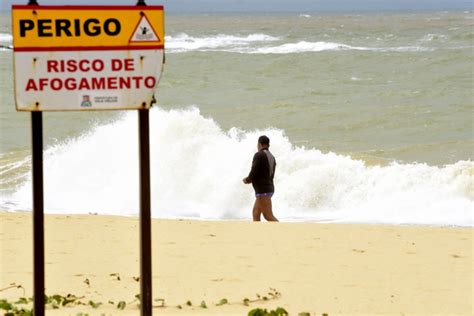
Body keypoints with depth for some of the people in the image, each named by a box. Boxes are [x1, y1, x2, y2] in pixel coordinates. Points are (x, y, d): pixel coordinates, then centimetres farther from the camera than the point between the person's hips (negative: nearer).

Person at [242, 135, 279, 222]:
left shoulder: (259, 155, -13)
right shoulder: (271, 158, 13)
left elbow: (253, 174, -17)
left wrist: (247, 180, 6)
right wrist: (250, 179, 19)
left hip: (262, 191, -9)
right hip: (269, 188, 9)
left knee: (268, 216, -10)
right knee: (255, 213, 13)